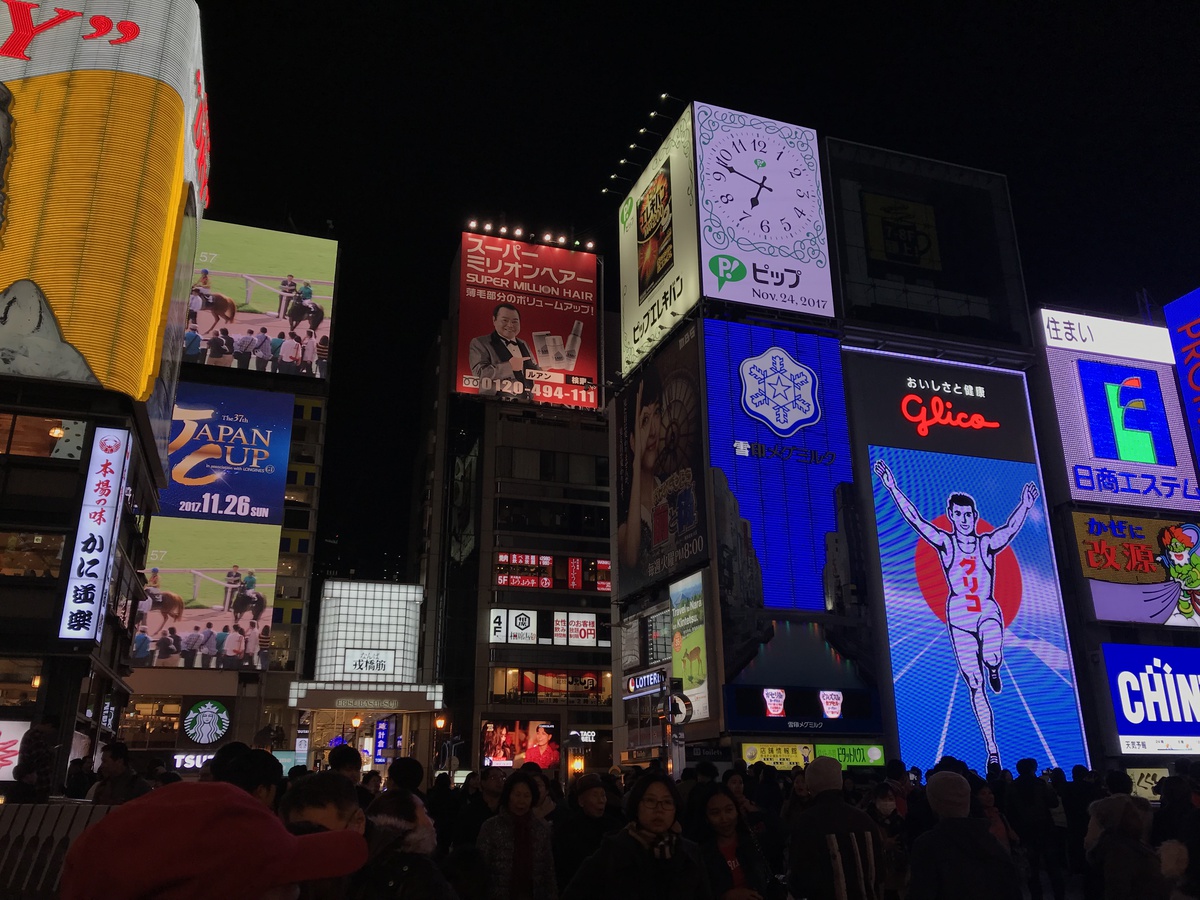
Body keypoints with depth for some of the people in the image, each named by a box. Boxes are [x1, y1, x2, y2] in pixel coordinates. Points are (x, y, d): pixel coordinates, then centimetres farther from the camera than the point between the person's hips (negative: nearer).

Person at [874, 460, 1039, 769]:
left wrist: (1026, 504, -26)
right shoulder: (945, 543, -1)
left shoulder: (988, 543, 2)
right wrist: (892, 487, -16)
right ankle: (992, 750, 11)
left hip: (989, 613, 0)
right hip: (959, 618, 0)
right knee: (975, 688, 1)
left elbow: (1011, 527, -13)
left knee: (992, 658, -32)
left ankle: (994, 671, 9)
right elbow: (914, 517, -9)